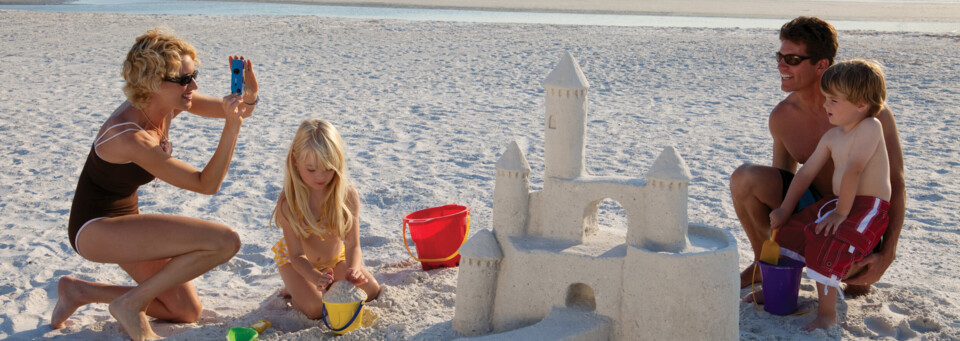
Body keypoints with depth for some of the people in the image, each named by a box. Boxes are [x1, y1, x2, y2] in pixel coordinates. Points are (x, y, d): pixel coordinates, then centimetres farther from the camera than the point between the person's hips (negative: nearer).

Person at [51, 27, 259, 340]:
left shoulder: (165, 103, -6)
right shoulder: (130, 137, -29)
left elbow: (239, 108, 1)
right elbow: (206, 184, -24)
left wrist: (249, 91, -22)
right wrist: (232, 127, -33)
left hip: (123, 220, 9)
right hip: (95, 230, -9)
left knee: (187, 311, 14)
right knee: (225, 240, -25)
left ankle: (81, 291, 18)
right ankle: (132, 302, -9)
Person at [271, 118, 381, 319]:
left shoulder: (348, 196, -25)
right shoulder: (288, 203, -30)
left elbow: (353, 245, -27)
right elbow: (297, 255, -28)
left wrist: (353, 270, -49)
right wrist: (315, 277, -50)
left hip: (335, 257, 3)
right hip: (297, 261, -3)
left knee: (370, 291, -5)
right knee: (315, 309, -22)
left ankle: (330, 284, 20)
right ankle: (293, 289, 12)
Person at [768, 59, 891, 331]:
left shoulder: (870, 126, -16)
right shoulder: (832, 136, 10)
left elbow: (853, 170, -24)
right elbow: (806, 172, 12)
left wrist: (841, 213, -25)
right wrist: (784, 210, 8)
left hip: (869, 209, -9)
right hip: (838, 203, 9)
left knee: (825, 245, -29)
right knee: (788, 229, 9)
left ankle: (826, 315, -17)